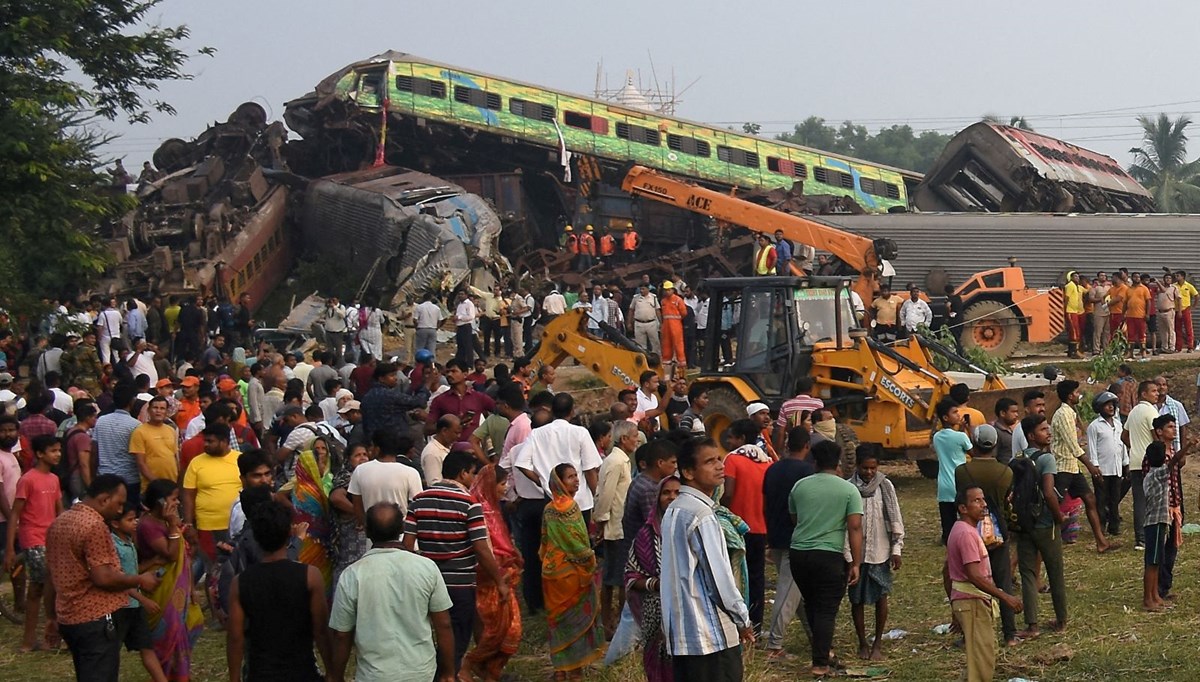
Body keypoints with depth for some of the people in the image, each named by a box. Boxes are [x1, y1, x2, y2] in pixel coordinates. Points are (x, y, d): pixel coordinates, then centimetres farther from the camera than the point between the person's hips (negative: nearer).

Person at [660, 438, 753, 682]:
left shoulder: (675, 510, 13)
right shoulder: (701, 515, -17)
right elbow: (719, 576, -17)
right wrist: (743, 619, -4)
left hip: (680, 633, 9)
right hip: (711, 633, -9)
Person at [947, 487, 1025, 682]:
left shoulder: (961, 530, 13)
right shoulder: (966, 534, -20)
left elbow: (947, 569, 19)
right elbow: (974, 576, -27)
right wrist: (1005, 597, -25)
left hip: (975, 601, 10)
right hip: (973, 602, -10)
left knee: (982, 658, 17)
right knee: (982, 661, -8)